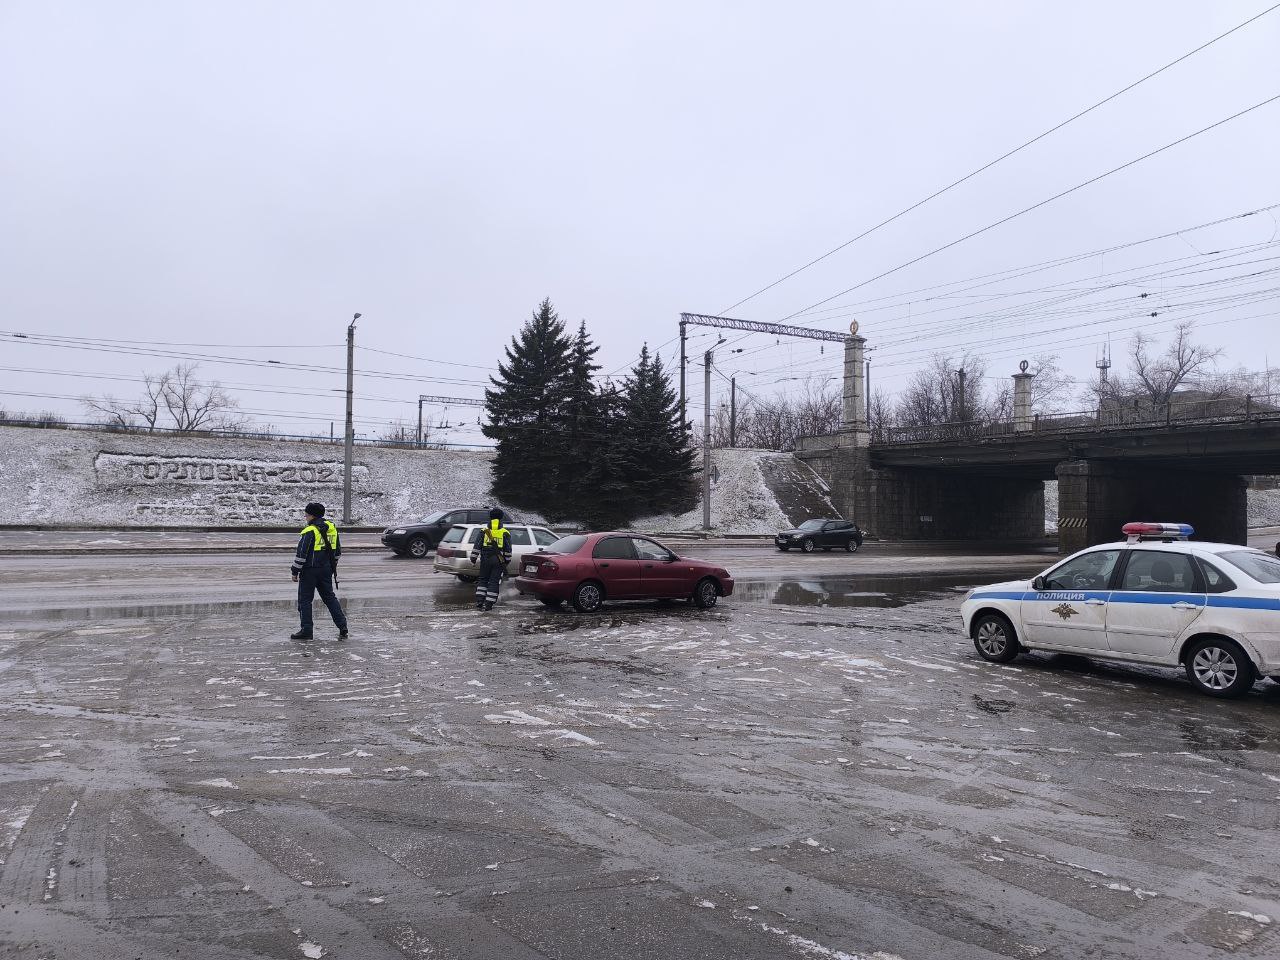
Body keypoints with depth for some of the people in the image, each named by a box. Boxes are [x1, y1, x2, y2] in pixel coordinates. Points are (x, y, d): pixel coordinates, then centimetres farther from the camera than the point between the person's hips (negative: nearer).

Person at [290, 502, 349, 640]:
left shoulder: (309, 531, -15)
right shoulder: (332, 528, 8)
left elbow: (301, 554, -16)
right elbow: (337, 551, 16)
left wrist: (295, 571, -8)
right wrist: (332, 565, 26)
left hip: (310, 570, -7)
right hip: (326, 570, 7)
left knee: (305, 599, 4)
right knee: (330, 597, 13)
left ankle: (307, 630, 5)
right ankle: (342, 626, 7)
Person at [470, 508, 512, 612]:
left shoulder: (484, 532, 2)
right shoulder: (505, 533, 0)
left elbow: (477, 546, 1)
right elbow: (508, 549, 2)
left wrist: (473, 557, 6)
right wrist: (507, 560, 13)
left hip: (485, 560, 1)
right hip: (498, 561, -1)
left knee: (483, 580, 14)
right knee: (494, 582, 3)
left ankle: (479, 602, 6)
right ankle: (488, 604, -1)